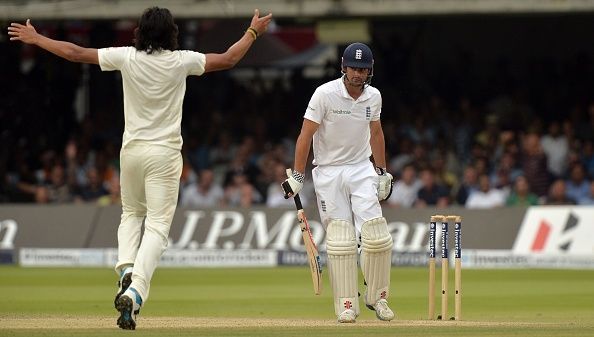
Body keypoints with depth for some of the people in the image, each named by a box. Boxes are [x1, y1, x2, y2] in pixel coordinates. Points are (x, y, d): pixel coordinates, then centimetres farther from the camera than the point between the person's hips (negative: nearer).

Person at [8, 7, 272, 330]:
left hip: (132, 150, 2)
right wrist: (253, 33, 14)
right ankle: (135, 291, -21)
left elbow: (75, 53, -3)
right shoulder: (181, 61, -9)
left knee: (131, 213, 25)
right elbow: (227, 60, -1)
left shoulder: (127, 58, -6)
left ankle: (126, 266, 1)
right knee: (157, 225, -4)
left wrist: (34, 38, 7)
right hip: (165, 152, -2)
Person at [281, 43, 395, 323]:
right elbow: (306, 134, -11)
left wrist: (383, 172, 16)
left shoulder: (373, 96, 2)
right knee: (340, 240, -6)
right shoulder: (325, 94, -13)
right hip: (329, 171, -3)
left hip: (361, 169, 3)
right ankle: (347, 305, 0)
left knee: (376, 235, -8)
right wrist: (297, 176, -14)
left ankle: (377, 297, 7)